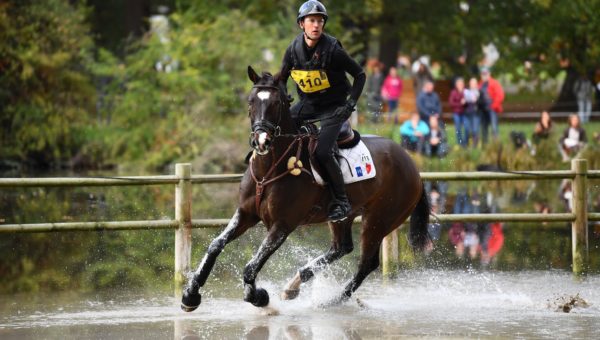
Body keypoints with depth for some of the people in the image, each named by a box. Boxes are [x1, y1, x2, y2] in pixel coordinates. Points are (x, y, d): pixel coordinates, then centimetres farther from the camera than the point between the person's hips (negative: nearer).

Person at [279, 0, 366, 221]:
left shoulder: (332, 50, -18)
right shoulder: (294, 49, -4)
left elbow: (359, 74, -9)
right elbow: (282, 79, 13)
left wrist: (351, 103, -15)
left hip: (333, 107, -6)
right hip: (307, 104, 6)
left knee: (322, 152, -23)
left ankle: (341, 201, -9)